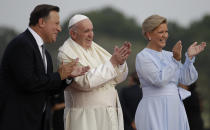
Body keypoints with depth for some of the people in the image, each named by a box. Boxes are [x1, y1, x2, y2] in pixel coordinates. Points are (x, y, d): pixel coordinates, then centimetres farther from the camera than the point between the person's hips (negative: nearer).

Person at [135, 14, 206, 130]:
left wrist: (190, 57, -8)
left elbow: (187, 79, 5)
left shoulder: (169, 55, 15)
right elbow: (159, 80, -20)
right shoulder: (142, 57, -7)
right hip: (154, 113, -7)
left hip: (174, 111, 7)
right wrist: (176, 59, -26)